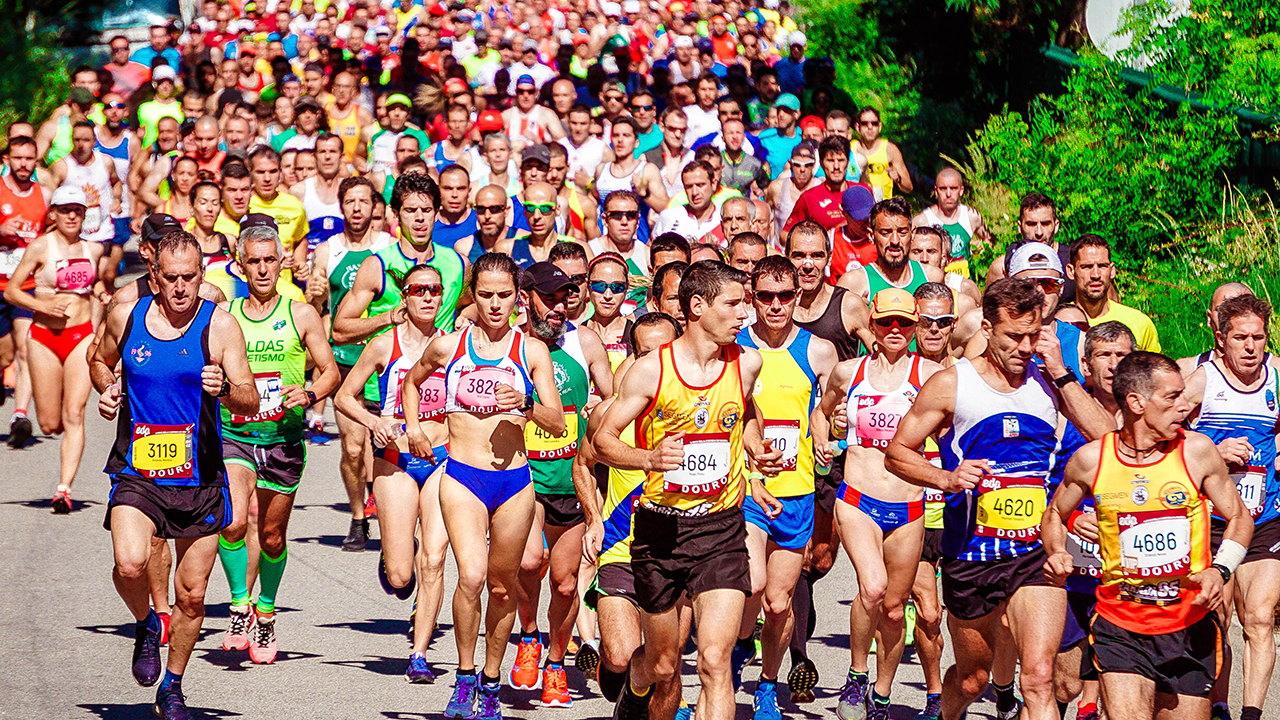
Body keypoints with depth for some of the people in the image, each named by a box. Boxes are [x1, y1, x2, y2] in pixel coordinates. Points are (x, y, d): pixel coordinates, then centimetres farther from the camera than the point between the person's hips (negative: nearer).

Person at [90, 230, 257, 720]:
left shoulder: (220, 325, -5)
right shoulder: (125, 317, 0)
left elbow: (251, 402, -7)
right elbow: (100, 361, 22)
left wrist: (224, 389, -28)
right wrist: (107, 391, 2)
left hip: (200, 478, 0)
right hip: (136, 474, 0)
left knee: (192, 593, 6)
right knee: (130, 564, -25)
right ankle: (145, 626, 8)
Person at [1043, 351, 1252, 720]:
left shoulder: (1197, 451, -3)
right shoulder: (1091, 459, -3)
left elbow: (1239, 517, 8)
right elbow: (1055, 515, 16)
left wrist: (1220, 570, -9)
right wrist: (1058, 554, -5)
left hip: (1190, 629, 1)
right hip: (1121, 629, -1)